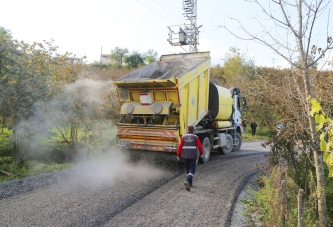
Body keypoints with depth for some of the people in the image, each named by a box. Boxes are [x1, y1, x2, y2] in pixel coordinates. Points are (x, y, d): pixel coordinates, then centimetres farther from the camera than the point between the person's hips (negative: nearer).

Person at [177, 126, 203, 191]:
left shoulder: (183, 137, 0)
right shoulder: (195, 137, -6)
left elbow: (180, 146, -3)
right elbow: (200, 146, -4)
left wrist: (178, 155, 7)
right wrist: (201, 154, 13)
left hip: (185, 156, 3)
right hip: (193, 156, -3)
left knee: (188, 169, 18)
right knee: (192, 170, -1)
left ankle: (190, 183, 28)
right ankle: (188, 181, -24)